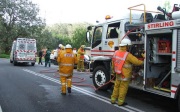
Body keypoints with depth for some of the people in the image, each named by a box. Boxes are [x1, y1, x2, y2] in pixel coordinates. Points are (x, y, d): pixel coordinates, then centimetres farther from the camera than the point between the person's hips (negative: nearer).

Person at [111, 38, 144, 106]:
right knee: (123, 88, 6)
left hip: (118, 74, 7)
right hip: (125, 76, -6)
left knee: (116, 86, 17)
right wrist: (143, 62, 3)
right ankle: (120, 102, 16)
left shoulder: (116, 53, -1)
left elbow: (113, 62, 9)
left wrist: (113, 70, 22)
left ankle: (113, 99, 26)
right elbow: (137, 62, -17)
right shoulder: (128, 55, -21)